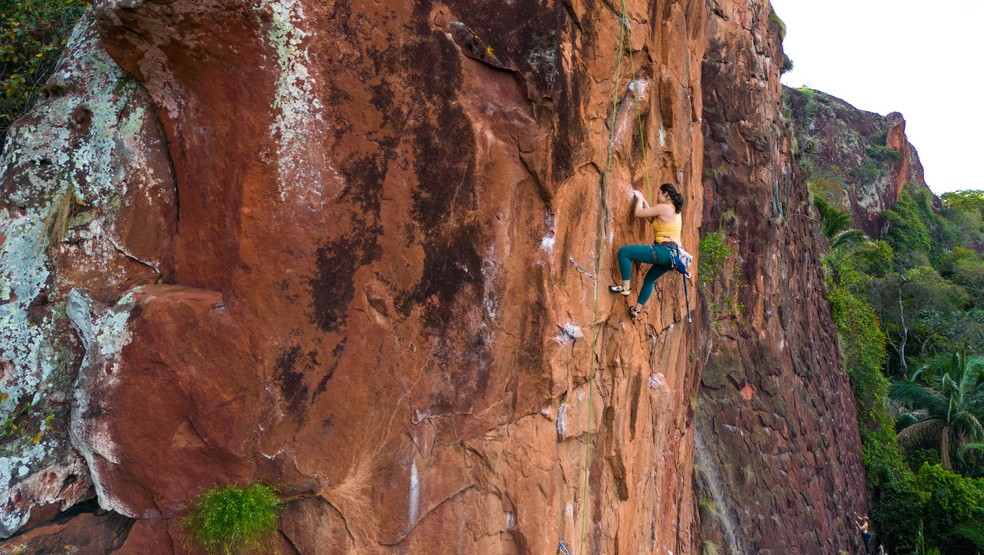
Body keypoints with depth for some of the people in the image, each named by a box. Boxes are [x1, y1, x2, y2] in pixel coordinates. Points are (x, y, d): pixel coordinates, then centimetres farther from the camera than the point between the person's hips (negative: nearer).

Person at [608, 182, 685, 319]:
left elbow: (638, 213, -4)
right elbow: (652, 214, 32)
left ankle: (626, 287, -5)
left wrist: (639, 199, 14)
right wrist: (643, 200, 33)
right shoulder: (675, 210, 20)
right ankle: (637, 310, 34)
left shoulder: (663, 207, -8)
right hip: (671, 254, 10)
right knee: (649, 279, 29)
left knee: (624, 251, -8)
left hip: (664, 251, -10)